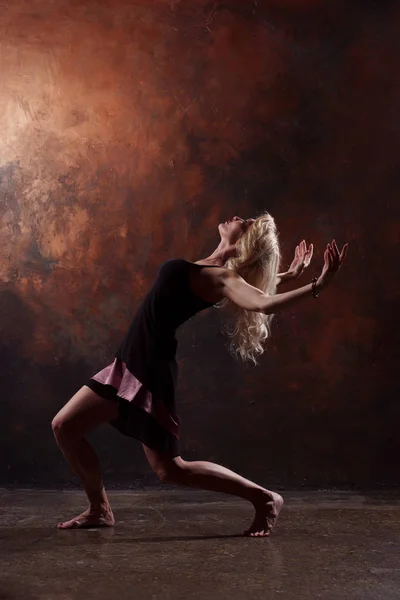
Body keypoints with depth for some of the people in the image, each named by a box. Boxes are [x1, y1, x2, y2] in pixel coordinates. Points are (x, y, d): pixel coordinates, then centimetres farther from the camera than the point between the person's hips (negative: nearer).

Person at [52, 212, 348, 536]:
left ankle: (264, 498, 8)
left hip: (152, 370, -8)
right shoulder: (211, 270, 8)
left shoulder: (222, 276, -16)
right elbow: (252, 282, 28)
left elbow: (263, 302, -34)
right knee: (64, 426, 10)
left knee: (170, 469, -1)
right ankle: (100, 509, 24)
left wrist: (319, 285, -36)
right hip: (130, 365, 8)